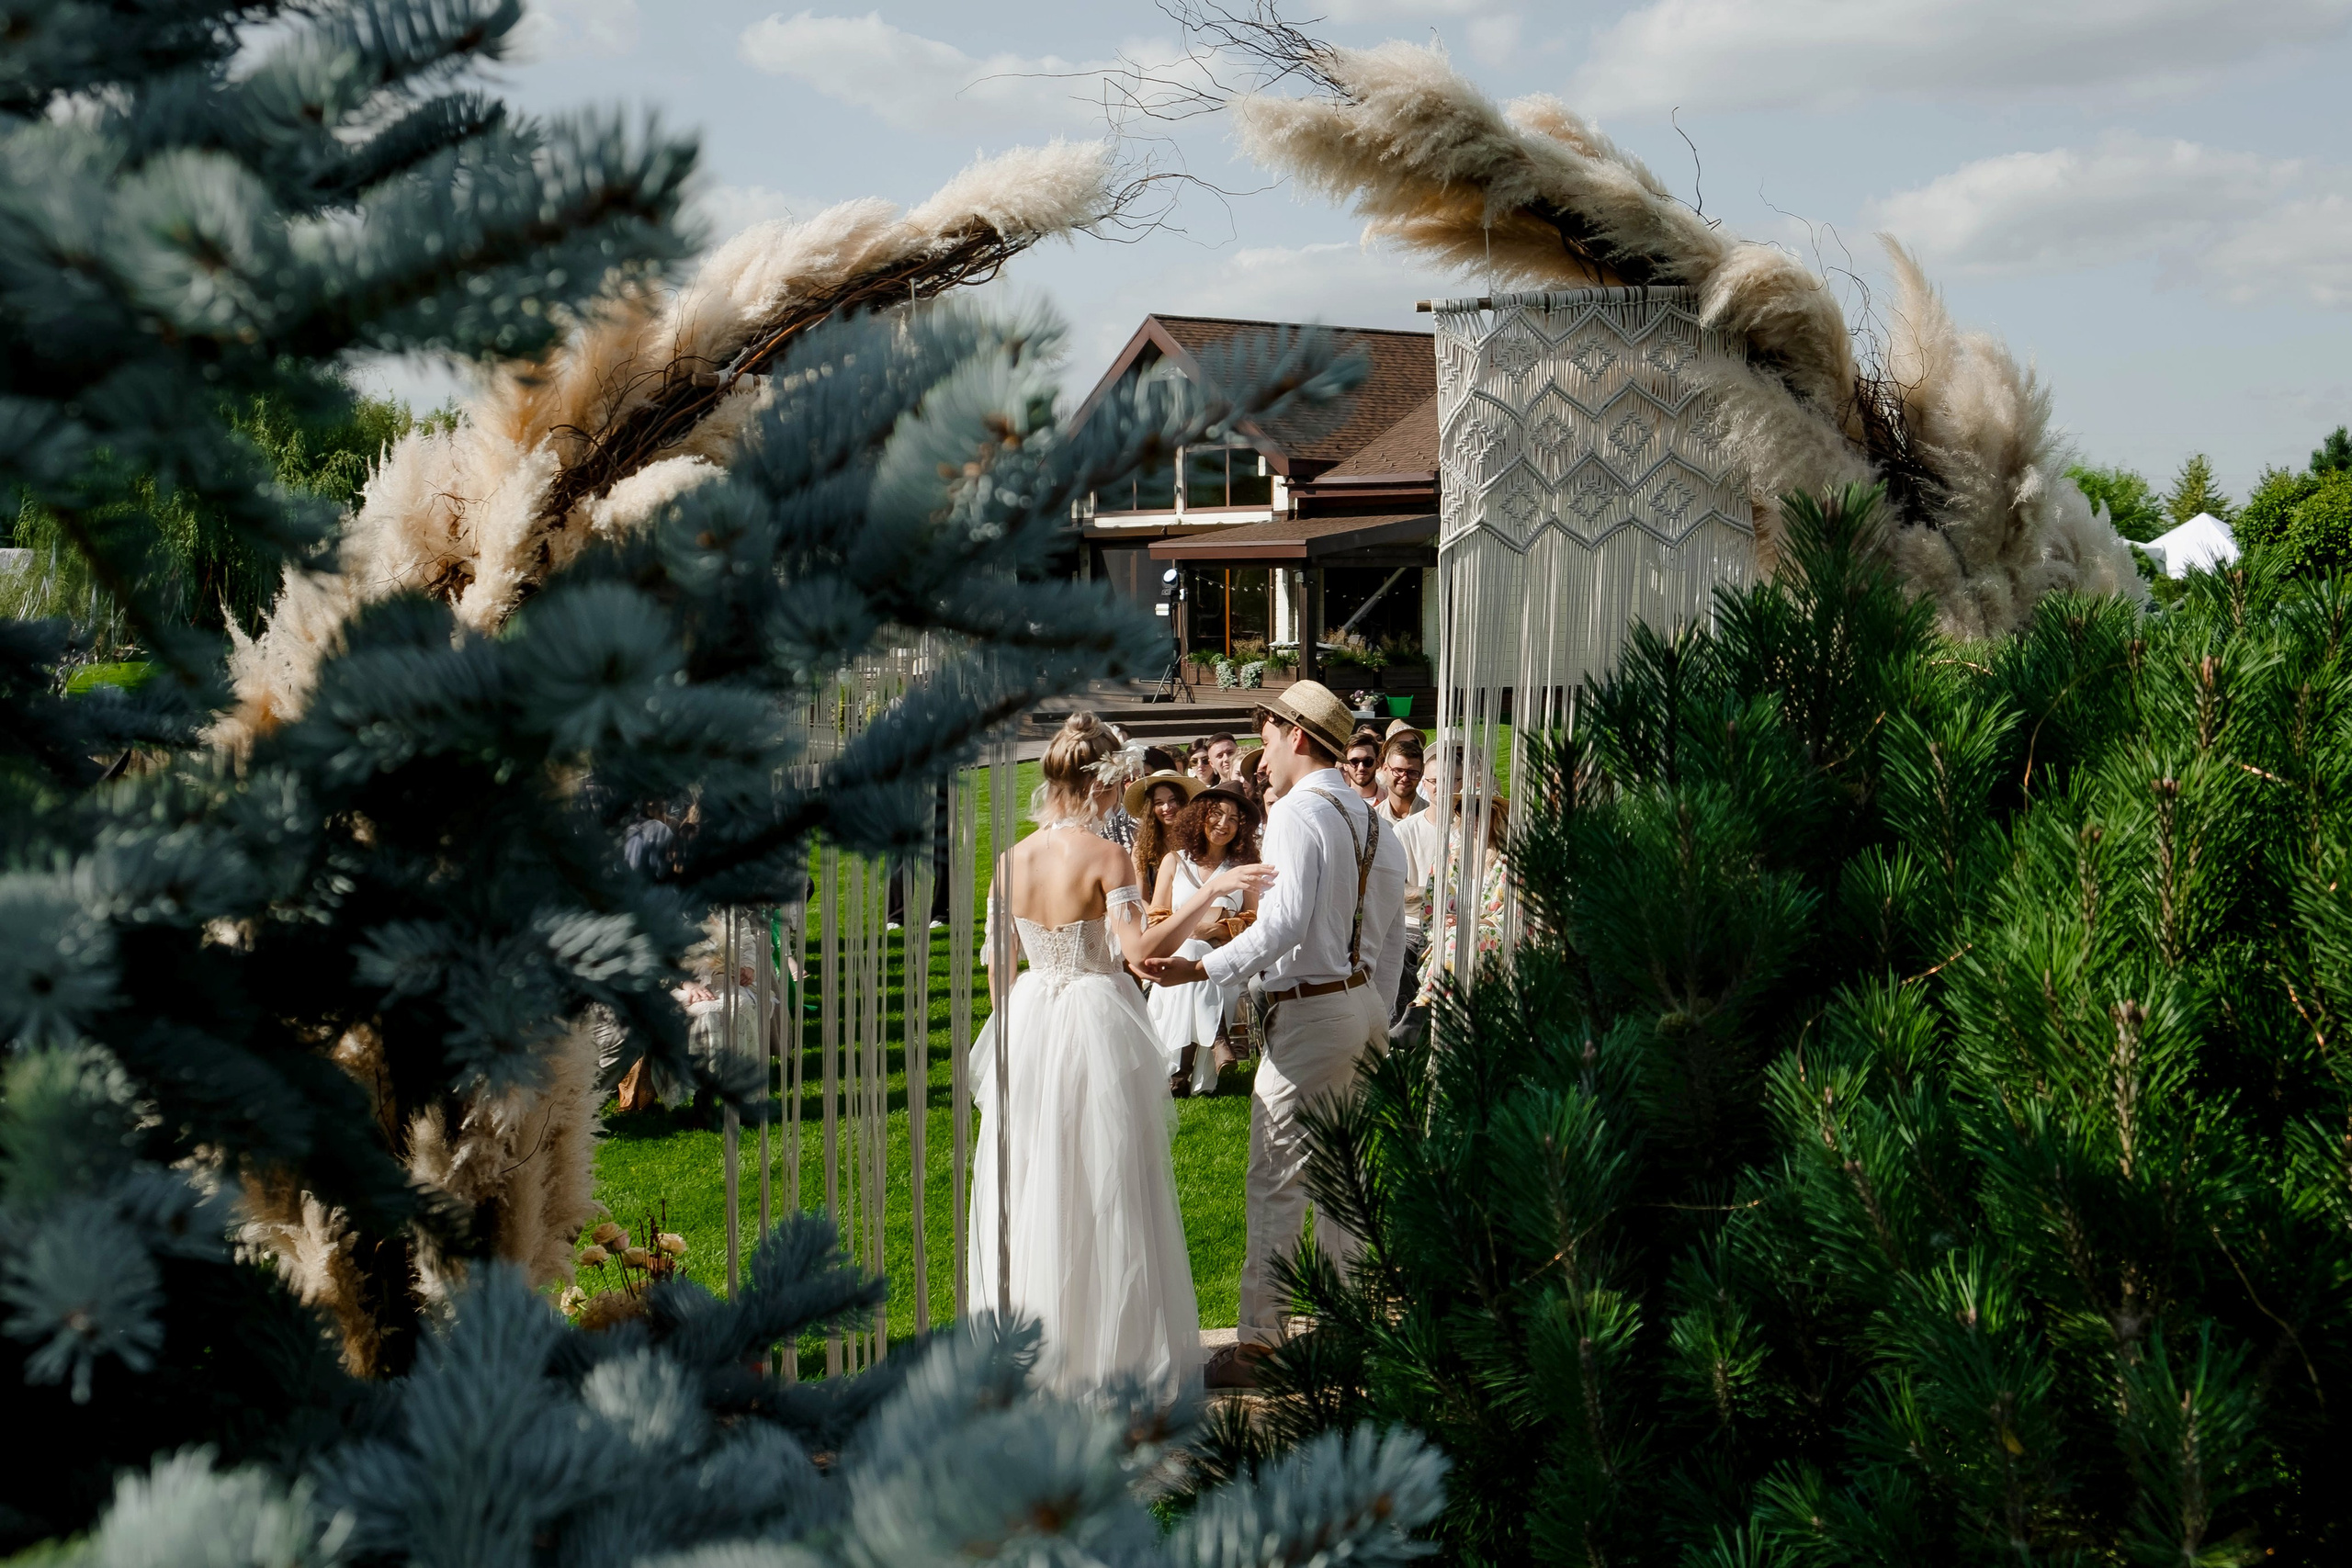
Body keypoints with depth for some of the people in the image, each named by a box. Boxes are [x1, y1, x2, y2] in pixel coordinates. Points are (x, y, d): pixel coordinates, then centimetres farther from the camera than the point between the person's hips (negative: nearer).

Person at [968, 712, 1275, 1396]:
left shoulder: (1011, 861, 0)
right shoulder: (1106, 858, -16)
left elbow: (998, 963, 7)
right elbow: (1140, 950, -27)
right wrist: (1209, 892, -25)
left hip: (1028, 1027, 5)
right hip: (1097, 1024, -5)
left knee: (1029, 1189, 15)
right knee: (1105, 1192, 6)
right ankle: (1111, 1346, 13)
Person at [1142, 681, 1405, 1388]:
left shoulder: (1296, 812, -15)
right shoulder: (1370, 820, 11)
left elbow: (1284, 924, -27)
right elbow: (1390, 935, 15)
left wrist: (1201, 968, -31)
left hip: (1310, 1011, -9)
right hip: (1362, 1002, 9)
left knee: (1277, 1178, -4)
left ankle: (1260, 1340, 0)